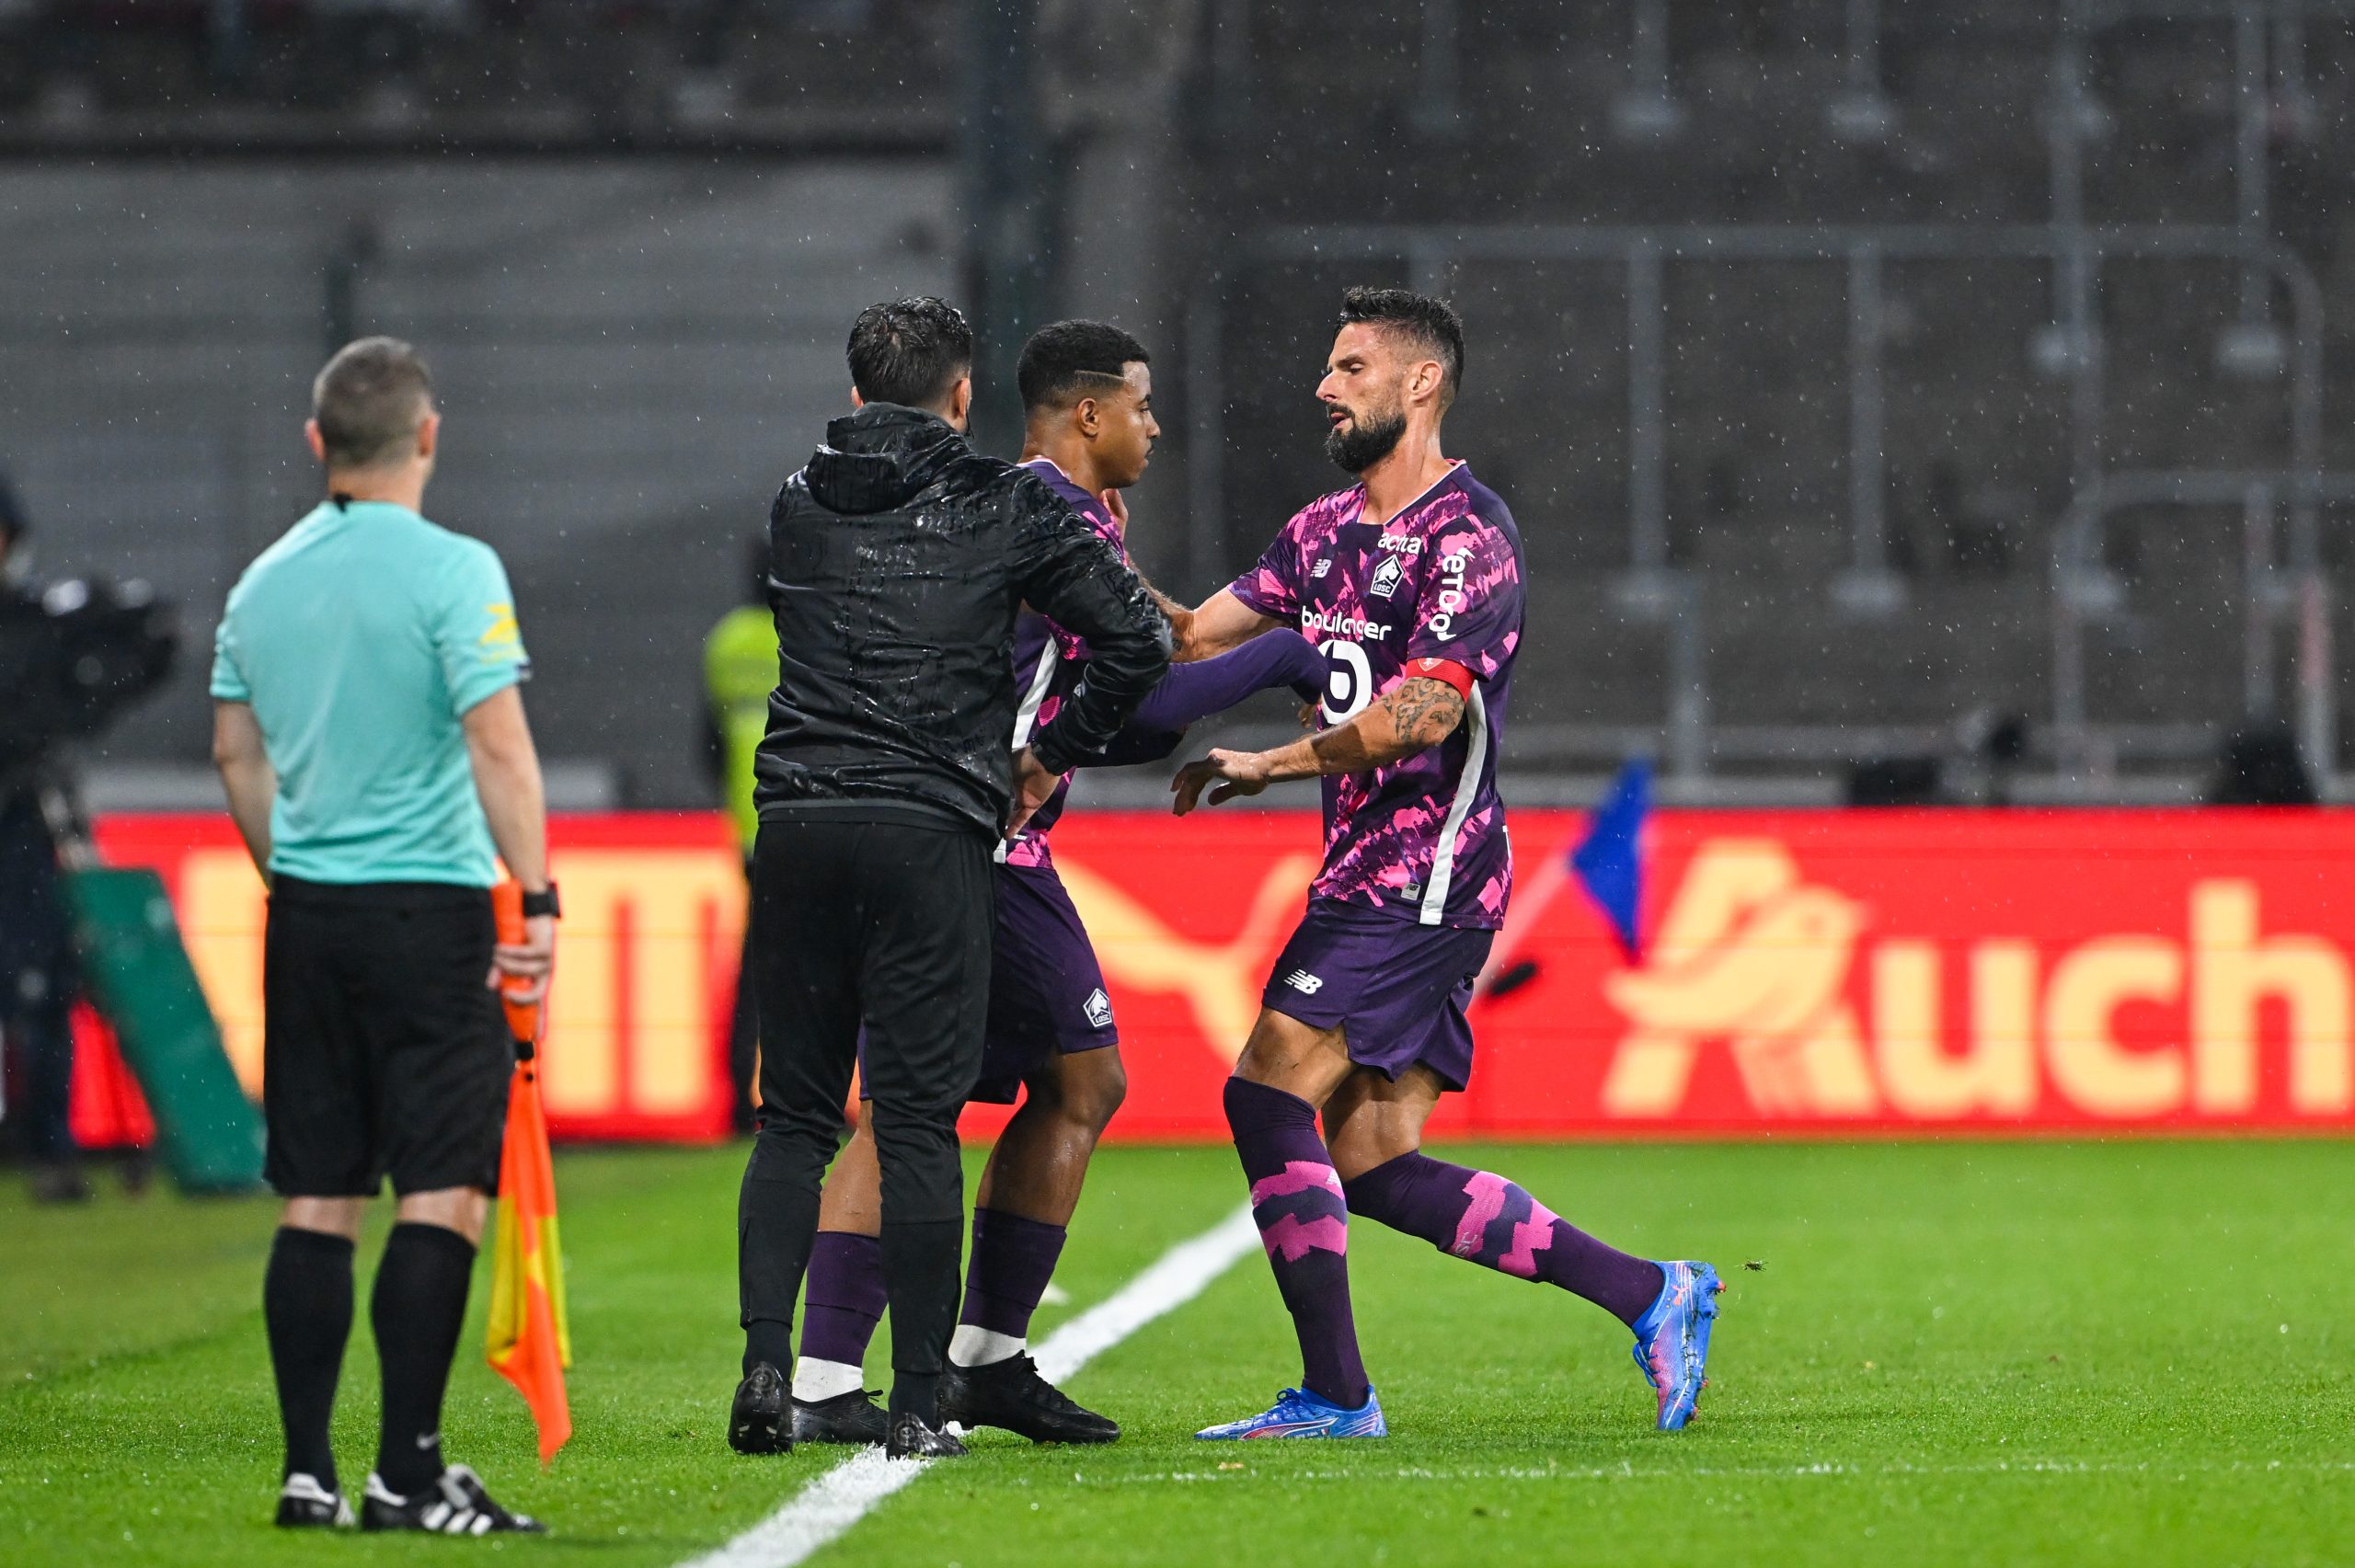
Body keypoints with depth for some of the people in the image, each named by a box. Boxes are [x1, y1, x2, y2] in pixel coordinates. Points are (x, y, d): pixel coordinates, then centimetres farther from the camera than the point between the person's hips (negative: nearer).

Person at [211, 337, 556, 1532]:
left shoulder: (265, 580, 9)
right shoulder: (453, 571, -10)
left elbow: (236, 753, 16)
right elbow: (497, 742, -16)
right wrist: (536, 897, -16)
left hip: (304, 913, 6)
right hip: (428, 910, -6)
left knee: (317, 1198, 8)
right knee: (441, 1193, -4)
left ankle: (307, 1470, 7)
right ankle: (407, 1474, -9)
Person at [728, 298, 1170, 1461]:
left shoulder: (798, 505, 13)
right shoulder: (1005, 507, 3)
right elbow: (1137, 639, -1)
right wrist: (1051, 754, 12)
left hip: (798, 828, 3)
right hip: (932, 830, -3)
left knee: (794, 1115, 10)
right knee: (918, 1122, 0)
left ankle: (766, 1361, -4)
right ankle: (917, 1401, -1)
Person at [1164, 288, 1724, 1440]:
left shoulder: (1468, 536, -11)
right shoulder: (1328, 530, 17)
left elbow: (1422, 715, -19)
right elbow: (1197, 636, 15)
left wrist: (1267, 764, -14)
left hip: (1425, 870, -9)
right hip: (1375, 875, 9)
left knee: (1268, 1094, -14)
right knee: (1375, 1165, 4)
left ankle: (1334, 1395, -11)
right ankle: (1652, 1297, 8)